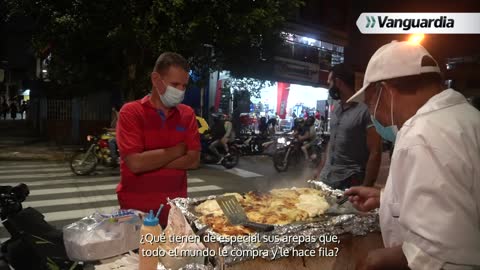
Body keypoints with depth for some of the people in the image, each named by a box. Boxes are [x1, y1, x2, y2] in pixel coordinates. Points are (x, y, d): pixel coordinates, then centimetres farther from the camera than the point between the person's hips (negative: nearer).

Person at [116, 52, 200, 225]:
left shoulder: (187, 114, 3)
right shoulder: (131, 112, -8)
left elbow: (194, 160, -6)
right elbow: (135, 163, -19)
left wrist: (150, 161, -15)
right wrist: (178, 150, -10)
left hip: (176, 206, 3)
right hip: (137, 209, -3)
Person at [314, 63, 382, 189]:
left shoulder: (365, 111, -14)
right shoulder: (336, 109, 9)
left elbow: (375, 153, -14)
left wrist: (366, 187, -16)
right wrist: (320, 168, 14)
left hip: (350, 184, -6)